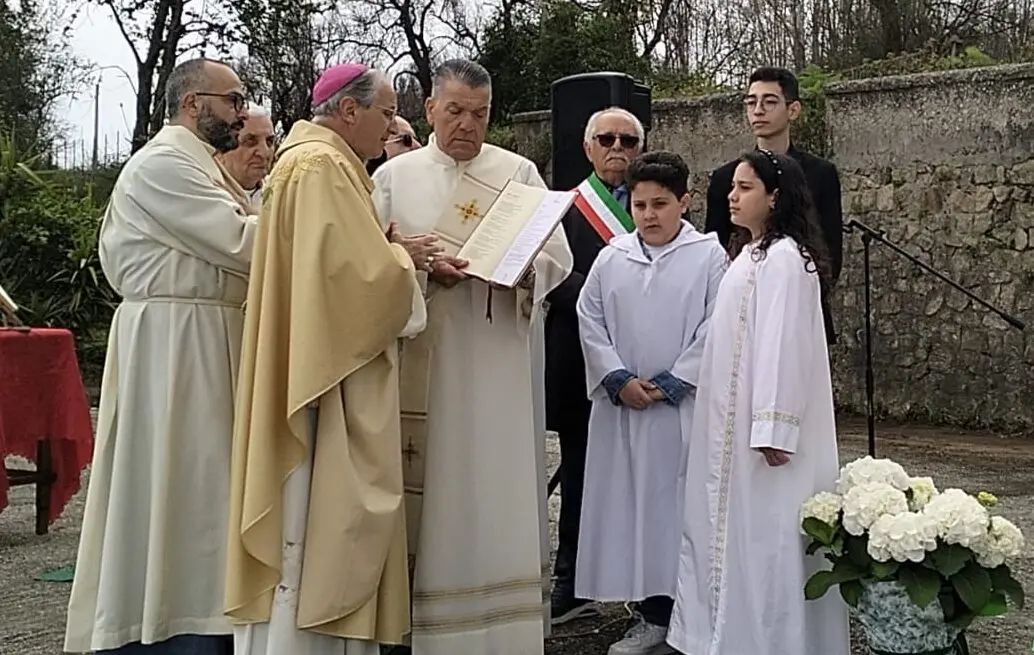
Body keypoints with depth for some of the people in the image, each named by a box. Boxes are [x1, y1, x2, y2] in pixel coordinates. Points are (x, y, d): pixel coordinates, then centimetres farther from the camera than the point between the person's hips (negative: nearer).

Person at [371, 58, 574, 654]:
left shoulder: (520, 172, 8)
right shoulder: (395, 176, 8)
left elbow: (558, 257, 3)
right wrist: (423, 267, -15)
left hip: (501, 359, 0)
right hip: (423, 358, 0)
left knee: (499, 483, 0)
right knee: (430, 485, 1)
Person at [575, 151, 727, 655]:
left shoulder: (709, 255, -2)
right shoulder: (611, 258, 8)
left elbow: (715, 329, -7)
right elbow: (590, 322, 5)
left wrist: (671, 383, -11)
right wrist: (619, 380, -7)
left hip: (685, 405, -3)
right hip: (623, 406, 4)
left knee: (683, 503, -1)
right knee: (633, 503, 5)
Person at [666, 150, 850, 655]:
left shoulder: (784, 257, -14)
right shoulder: (750, 254, 15)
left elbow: (784, 345, -21)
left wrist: (774, 428, -25)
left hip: (764, 423, -10)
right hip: (737, 421, 10)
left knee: (766, 530, -3)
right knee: (736, 529, 13)